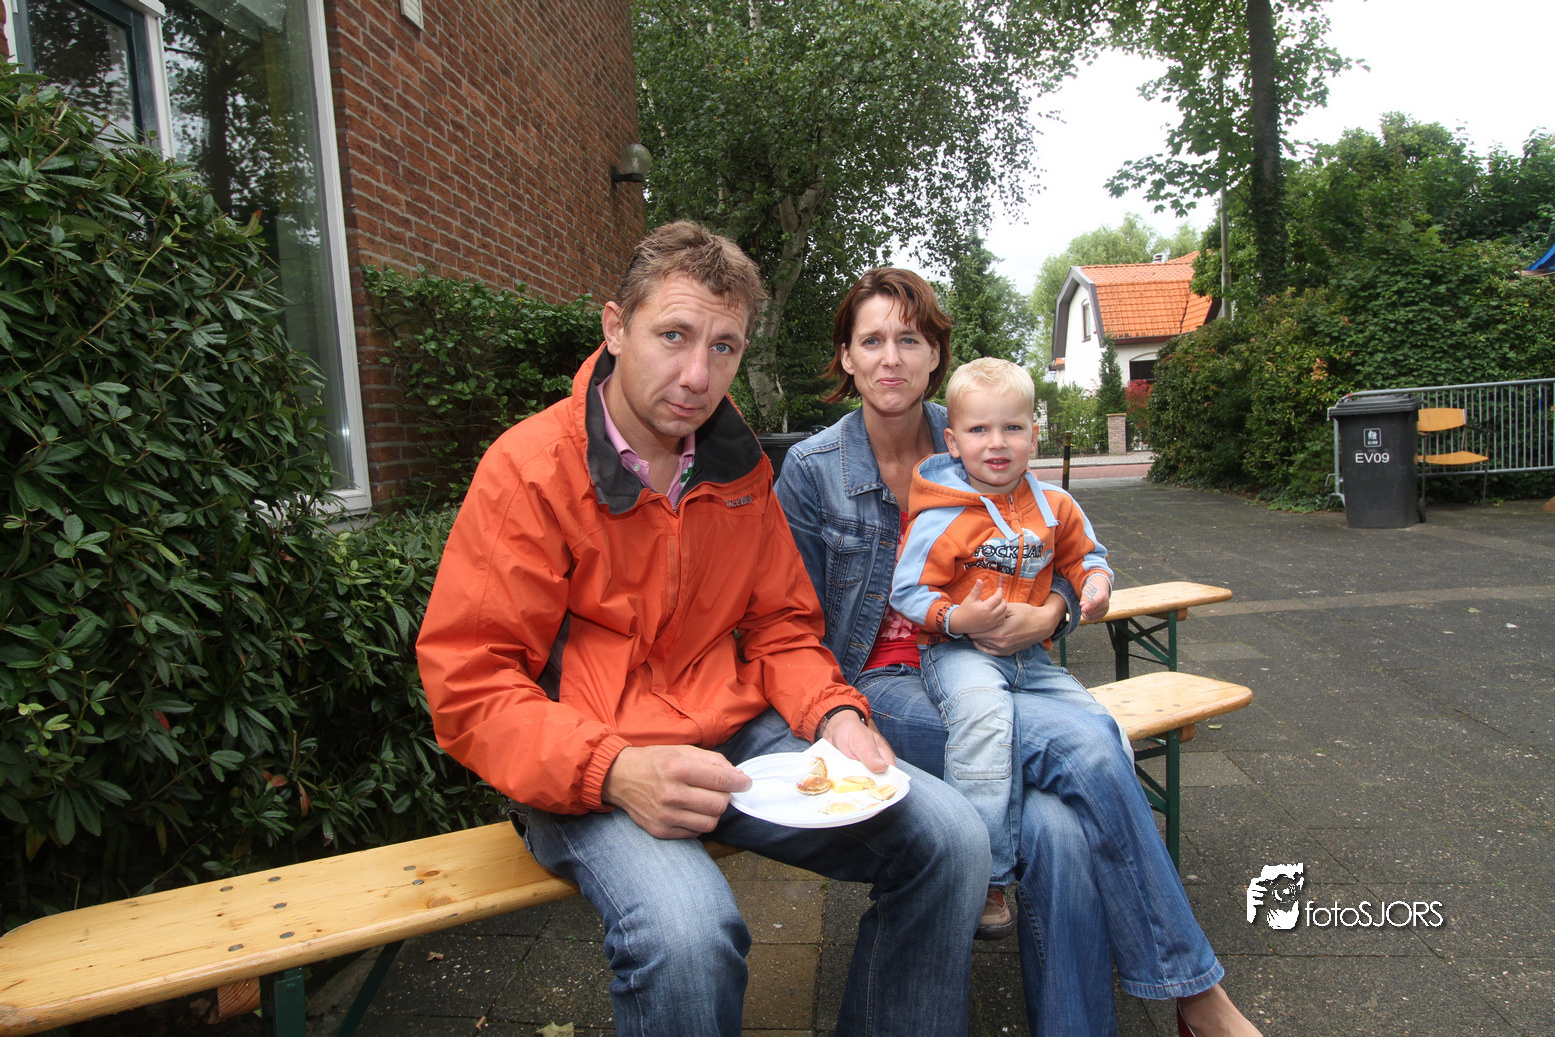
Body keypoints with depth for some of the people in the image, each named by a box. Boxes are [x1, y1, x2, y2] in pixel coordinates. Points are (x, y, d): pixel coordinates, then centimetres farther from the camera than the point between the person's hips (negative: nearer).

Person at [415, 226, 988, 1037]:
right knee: (685, 928, -35)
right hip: (585, 772, -5)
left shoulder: (741, 467, 7)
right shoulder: (527, 468, -10)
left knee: (951, 838, -9)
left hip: (740, 741, 5)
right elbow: (468, 687, -12)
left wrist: (834, 712, -7)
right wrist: (615, 772, -26)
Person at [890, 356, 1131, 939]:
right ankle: (985, 878, -26)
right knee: (983, 716, -36)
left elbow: (1085, 554, 23)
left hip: (1030, 655, 6)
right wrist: (957, 619, -24)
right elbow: (908, 592, -8)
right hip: (958, 652, -6)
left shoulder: (1054, 507, 6)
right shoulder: (941, 518, -11)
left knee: (1103, 731, -6)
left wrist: (1095, 584, 1)